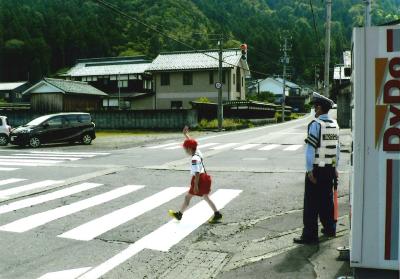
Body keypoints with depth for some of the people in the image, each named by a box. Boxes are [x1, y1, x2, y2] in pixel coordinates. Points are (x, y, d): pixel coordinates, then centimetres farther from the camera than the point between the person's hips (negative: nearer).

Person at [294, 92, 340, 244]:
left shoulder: (315, 124, -14)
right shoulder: (335, 124, 8)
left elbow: (310, 149, -17)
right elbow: (337, 148, 11)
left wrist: (309, 170, -15)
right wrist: (335, 167, 17)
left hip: (316, 169, -7)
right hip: (330, 169, 7)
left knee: (311, 203, -2)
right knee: (327, 199, 18)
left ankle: (310, 234, 1)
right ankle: (330, 229, 30)